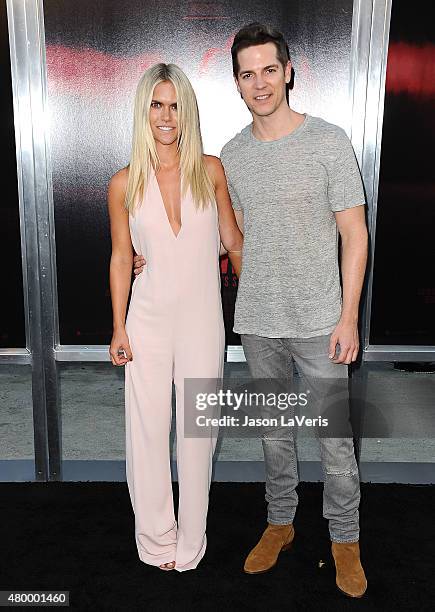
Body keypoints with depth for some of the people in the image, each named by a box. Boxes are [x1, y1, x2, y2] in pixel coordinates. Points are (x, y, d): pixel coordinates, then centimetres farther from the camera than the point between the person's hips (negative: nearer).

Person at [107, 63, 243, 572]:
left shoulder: (210, 170, -2)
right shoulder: (124, 184, -2)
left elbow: (233, 241, 6)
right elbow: (121, 258, 3)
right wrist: (119, 329, 2)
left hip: (202, 319, 0)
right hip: (148, 320, 0)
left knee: (197, 431, 10)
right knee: (148, 430, 8)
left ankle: (190, 541, 30)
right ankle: (156, 539, 29)